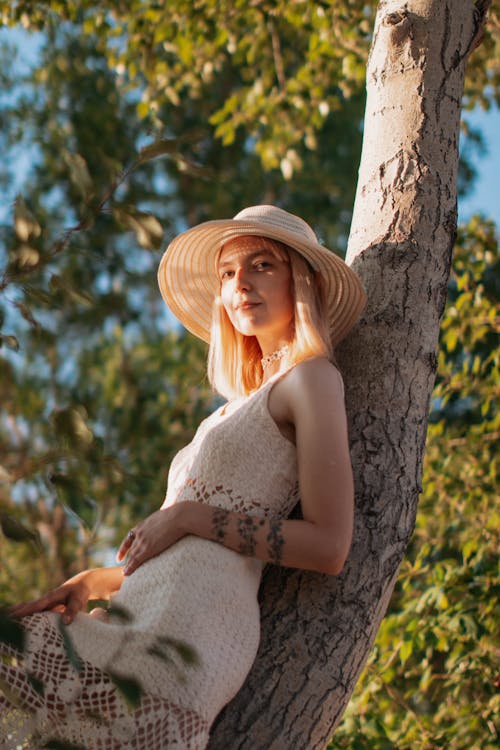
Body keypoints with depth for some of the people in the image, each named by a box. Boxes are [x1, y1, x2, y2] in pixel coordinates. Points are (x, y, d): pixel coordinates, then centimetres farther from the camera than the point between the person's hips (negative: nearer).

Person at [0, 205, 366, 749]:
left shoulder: (311, 378, 0)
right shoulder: (254, 399, 26)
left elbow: (328, 547, -10)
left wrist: (193, 518, -8)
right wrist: (97, 581, 12)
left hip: (184, 637, -9)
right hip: (149, 615, 9)